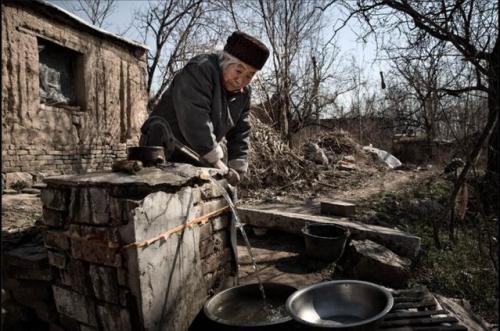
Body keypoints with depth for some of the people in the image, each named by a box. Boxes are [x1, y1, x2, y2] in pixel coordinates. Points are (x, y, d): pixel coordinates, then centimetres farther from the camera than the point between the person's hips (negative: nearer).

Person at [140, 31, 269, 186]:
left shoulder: (243, 94, 3)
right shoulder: (199, 70, -22)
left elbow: (240, 134, 5)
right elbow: (195, 121, -33)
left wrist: (236, 170, -6)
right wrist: (219, 165, -32)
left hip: (196, 159, 8)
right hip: (163, 152, -7)